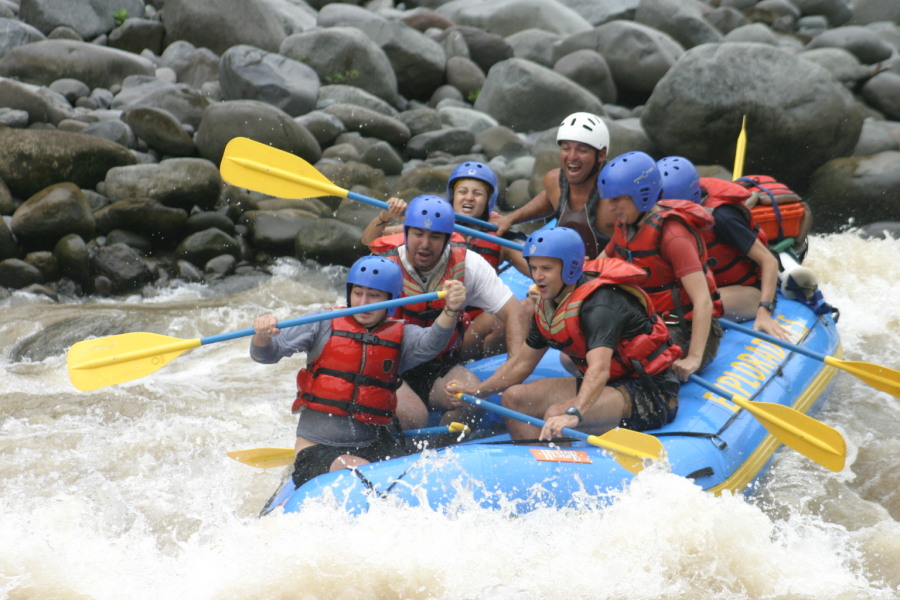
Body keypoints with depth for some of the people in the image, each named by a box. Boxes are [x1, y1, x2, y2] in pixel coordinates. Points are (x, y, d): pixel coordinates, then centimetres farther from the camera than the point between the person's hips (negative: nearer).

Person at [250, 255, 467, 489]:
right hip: (316, 449, -2)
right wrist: (262, 336, -26)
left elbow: (430, 343, -16)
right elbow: (265, 354, -2)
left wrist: (451, 311, -37)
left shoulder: (401, 336, 6)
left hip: (373, 445, 2)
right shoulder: (325, 325, 2)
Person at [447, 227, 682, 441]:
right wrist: (477, 390, 4)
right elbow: (522, 362, 14)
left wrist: (574, 414, -53)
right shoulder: (548, 305, 4)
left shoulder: (599, 305, -24)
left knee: (556, 415, -32)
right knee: (514, 398, 2)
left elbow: (599, 369, -40)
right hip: (612, 386, 10)